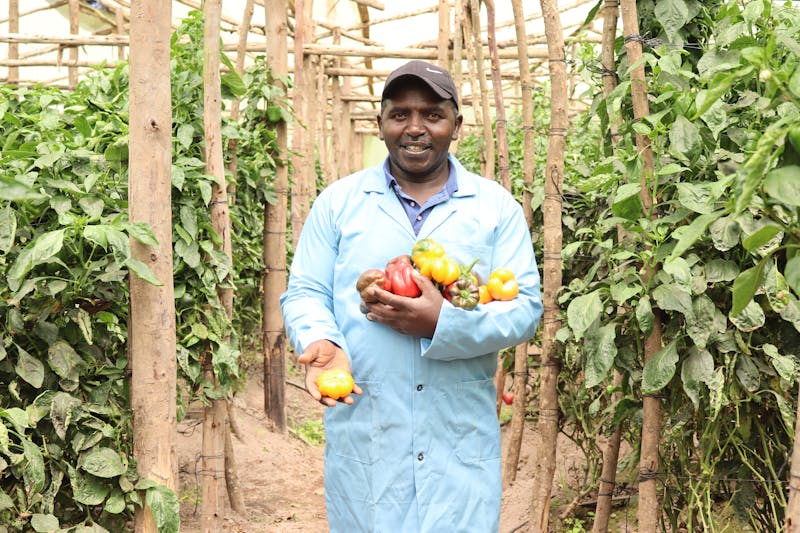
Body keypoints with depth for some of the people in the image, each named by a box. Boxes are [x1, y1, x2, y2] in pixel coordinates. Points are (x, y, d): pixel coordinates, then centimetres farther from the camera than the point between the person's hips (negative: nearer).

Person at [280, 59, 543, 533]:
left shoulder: (497, 206, 6)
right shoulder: (338, 201, 7)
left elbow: (525, 308, -1)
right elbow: (304, 294, 5)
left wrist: (444, 324, -18)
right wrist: (322, 343, -18)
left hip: (462, 438, 0)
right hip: (364, 433, 0)